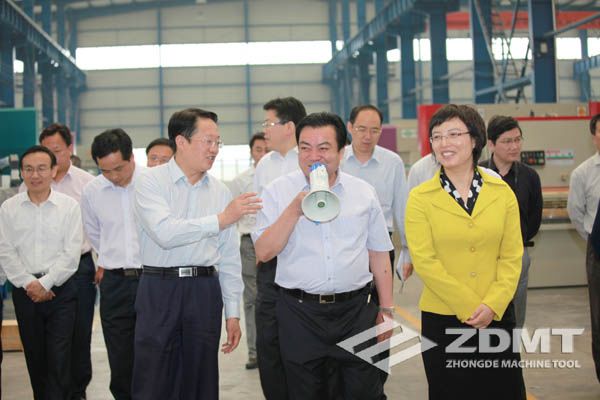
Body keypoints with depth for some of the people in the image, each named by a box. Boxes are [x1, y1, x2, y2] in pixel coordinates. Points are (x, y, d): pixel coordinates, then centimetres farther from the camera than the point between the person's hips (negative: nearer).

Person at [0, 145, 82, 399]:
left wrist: (45, 283, -11)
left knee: (59, 358, -5)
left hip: (60, 290, -2)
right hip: (24, 291, 3)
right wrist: (29, 283, -8)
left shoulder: (69, 206, -3)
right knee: (34, 356, 11)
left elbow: (71, 253, -6)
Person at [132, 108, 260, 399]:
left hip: (206, 291, 4)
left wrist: (232, 312, 8)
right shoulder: (151, 182, -4)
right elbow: (165, 232, -21)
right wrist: (221, 220, -22)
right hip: (160, 288, -3)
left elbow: (230, 258, 10)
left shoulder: (220, 191, 8)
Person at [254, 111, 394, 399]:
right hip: (300, 312, -1)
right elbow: (264, 252, -8)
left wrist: (387, 308, 7)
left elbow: (379, 254, 9)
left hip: (356, 310, 1)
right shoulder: (278, 192, -1)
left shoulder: (364, 192, 5)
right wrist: (295, 210, -17)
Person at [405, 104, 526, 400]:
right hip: (442, 319, -2)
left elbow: (512, 256, 0)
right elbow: (425, 261, -10)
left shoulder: (502, 192, 2)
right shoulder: (420, 197, -5)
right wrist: (469, 307, -13)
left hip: (497, 315, 2)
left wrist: (492, 304, -12)